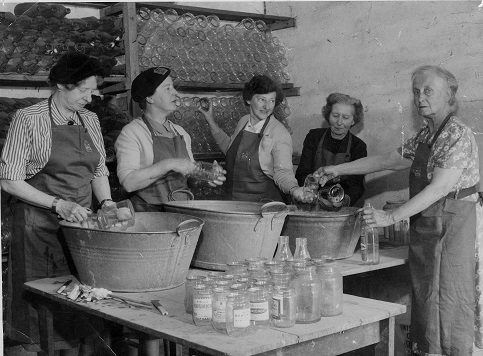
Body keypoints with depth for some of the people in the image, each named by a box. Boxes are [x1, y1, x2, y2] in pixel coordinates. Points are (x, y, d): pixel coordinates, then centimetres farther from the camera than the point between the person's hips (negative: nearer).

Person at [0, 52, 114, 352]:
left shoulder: (90, 120, 11)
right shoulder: (28, 119, -6)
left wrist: (106, 202, -1)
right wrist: (58, 204, -17)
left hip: (81, 223, 5)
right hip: (40, 226, -5)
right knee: (41, 307, -2)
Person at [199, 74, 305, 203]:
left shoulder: (280, 134, -11)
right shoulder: (243, 122, 7)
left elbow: (282, 172, -14)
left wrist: (294, 190, -34)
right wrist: (211, 122, 23)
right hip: (232, 199, 5)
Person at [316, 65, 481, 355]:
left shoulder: (458, 135, -13)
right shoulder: (425, 135, 13)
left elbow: (440, 187, -21)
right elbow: (388, 160, 21)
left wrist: (392, 217, -24)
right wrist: (338, 169, 19)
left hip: (450, 225, -8)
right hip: (425, 227, 8)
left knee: (448, 301, -5)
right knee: (425, 297, 10)